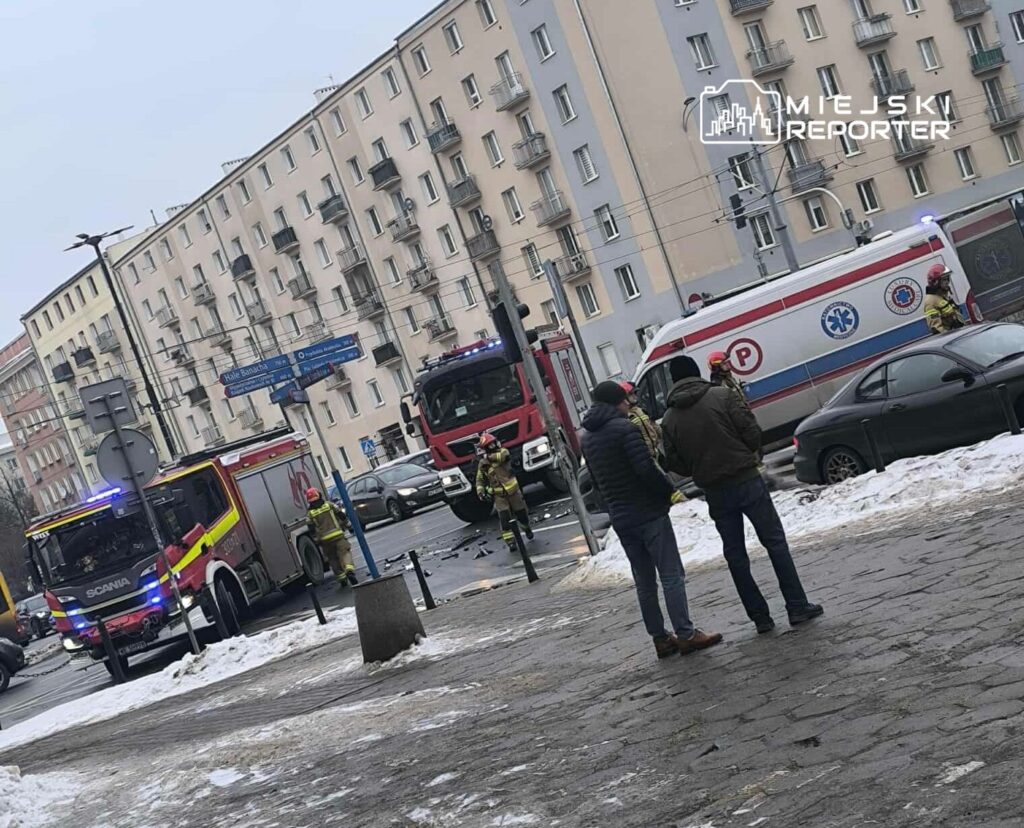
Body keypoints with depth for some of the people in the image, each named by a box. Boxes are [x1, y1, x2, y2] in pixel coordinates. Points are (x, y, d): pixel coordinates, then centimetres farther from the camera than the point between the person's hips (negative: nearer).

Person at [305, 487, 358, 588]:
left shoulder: (309, 513, 2)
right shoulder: (329, 505, 2)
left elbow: (312, 529, 1)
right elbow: (342, 515, 5)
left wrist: (317, 539, 12)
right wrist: (348, 525, 18)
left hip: (325, 539, 1)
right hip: (338, 535, -1)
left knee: (334, 559, 12)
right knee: (344, 553, -1)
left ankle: (341, 579, 13)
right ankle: (350, 570, -28)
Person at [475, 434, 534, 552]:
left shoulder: (502, 452, -6)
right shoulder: (483, 464, -2)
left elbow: (504, 455, -32)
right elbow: (480, 480, 8)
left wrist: (488, 457, -30)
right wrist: (480, 491, -8)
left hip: (513, 491, 0)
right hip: (499, 496, 0)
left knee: (522, 514, 13)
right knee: (504, 519, -14)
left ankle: (527, 529, 44)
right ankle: (511, 542, -11)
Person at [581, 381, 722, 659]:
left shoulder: (587, 437, 11)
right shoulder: (624, 428, -14)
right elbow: (646, 469, -21)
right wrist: (669, 490, -7)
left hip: (620, 519, 8)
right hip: (648, 513, -7)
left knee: (644, 581, 12)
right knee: (671, 575, -3)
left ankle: (660, 638, 14)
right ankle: (685, 634, -3)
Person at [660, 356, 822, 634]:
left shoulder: (669, 420, 1)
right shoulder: (721, 395, -7)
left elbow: (675, 463, 2)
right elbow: (752, 433, -9)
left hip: (715, 492, 3)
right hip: (746, 480, -3)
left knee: (735, 554, 11)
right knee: (775, 541, 6)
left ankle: (760, 617, 12)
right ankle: (798, 607, 5)